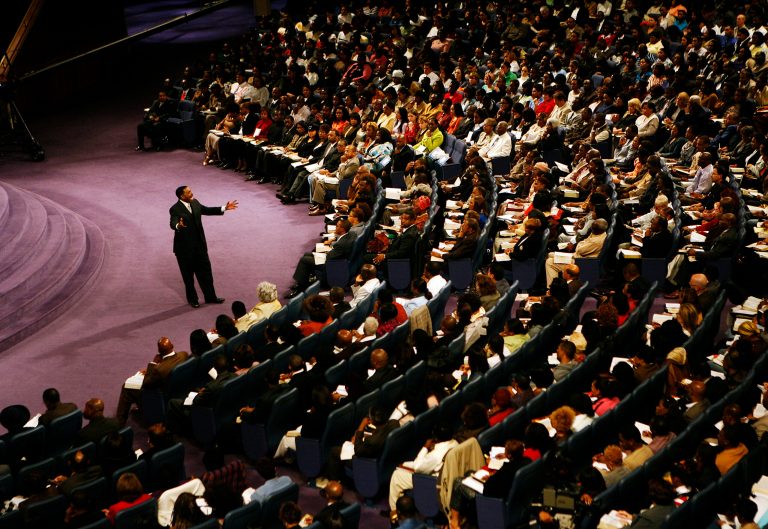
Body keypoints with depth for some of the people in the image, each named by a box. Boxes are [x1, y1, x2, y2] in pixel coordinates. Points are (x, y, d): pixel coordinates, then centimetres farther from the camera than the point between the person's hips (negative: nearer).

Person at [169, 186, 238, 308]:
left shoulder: (195, 202, 3)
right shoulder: (175, 209, -19)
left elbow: (207, 210, 17)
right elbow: (173, 224, -34)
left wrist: (224, 208, 14)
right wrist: (178, 226, -57)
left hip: (199, 245, 6)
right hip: (185, 247, -6)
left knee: (205, 271, 13)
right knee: (188, 275, 9)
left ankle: (210, 296, 26)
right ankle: (192, 299, 25)